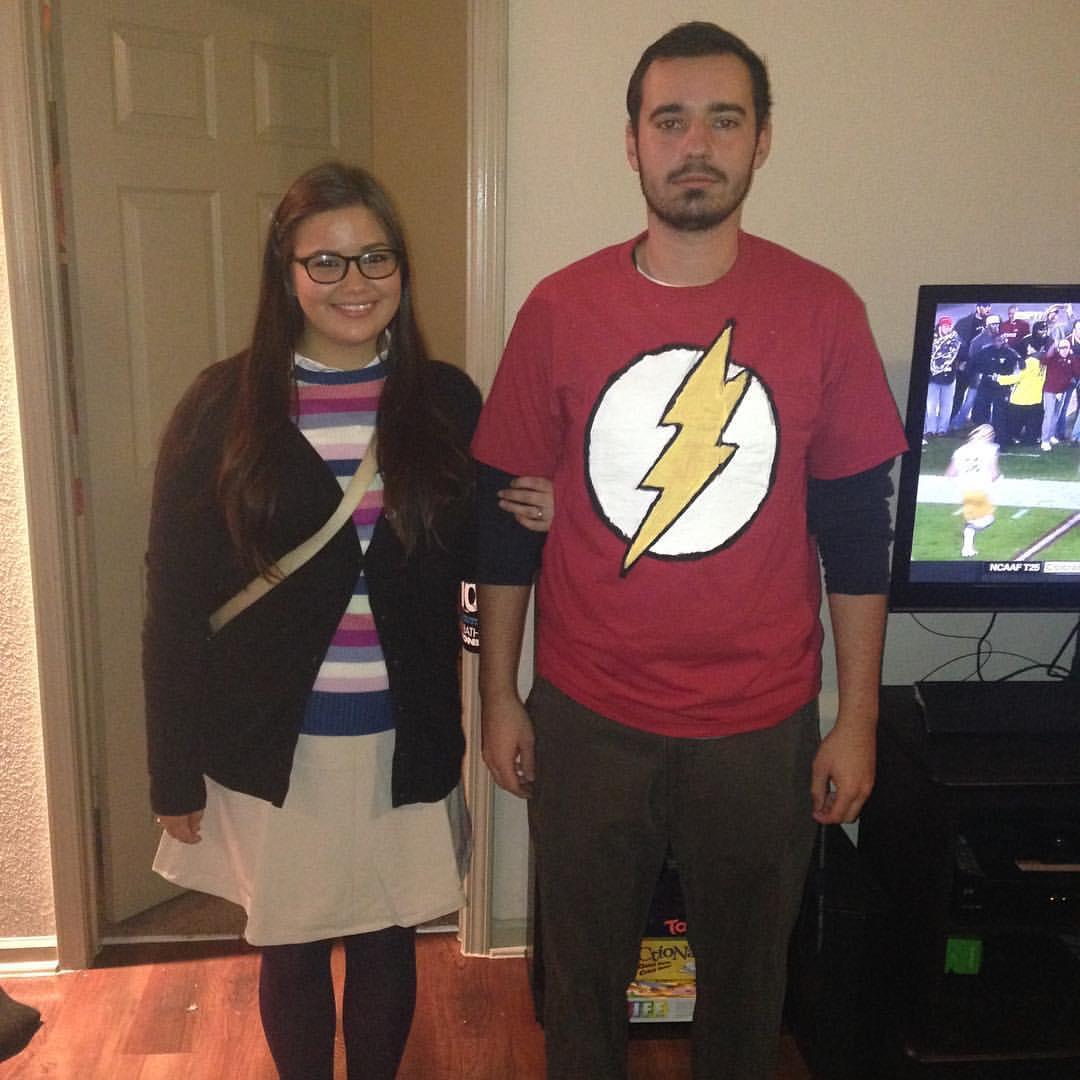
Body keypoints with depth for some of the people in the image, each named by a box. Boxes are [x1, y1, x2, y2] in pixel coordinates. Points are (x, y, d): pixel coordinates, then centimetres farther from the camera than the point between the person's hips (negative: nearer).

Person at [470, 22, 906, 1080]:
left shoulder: (822, 311, -5)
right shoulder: (559, 308, -4)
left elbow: (856, 529, 0)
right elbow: (503, 516, 1)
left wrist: (857, 718, 0)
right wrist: (498, 696, 3)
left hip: (762, 725, 0)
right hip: (585, 717, 1)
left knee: (746, 969, 19)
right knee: (583, 969, 18)